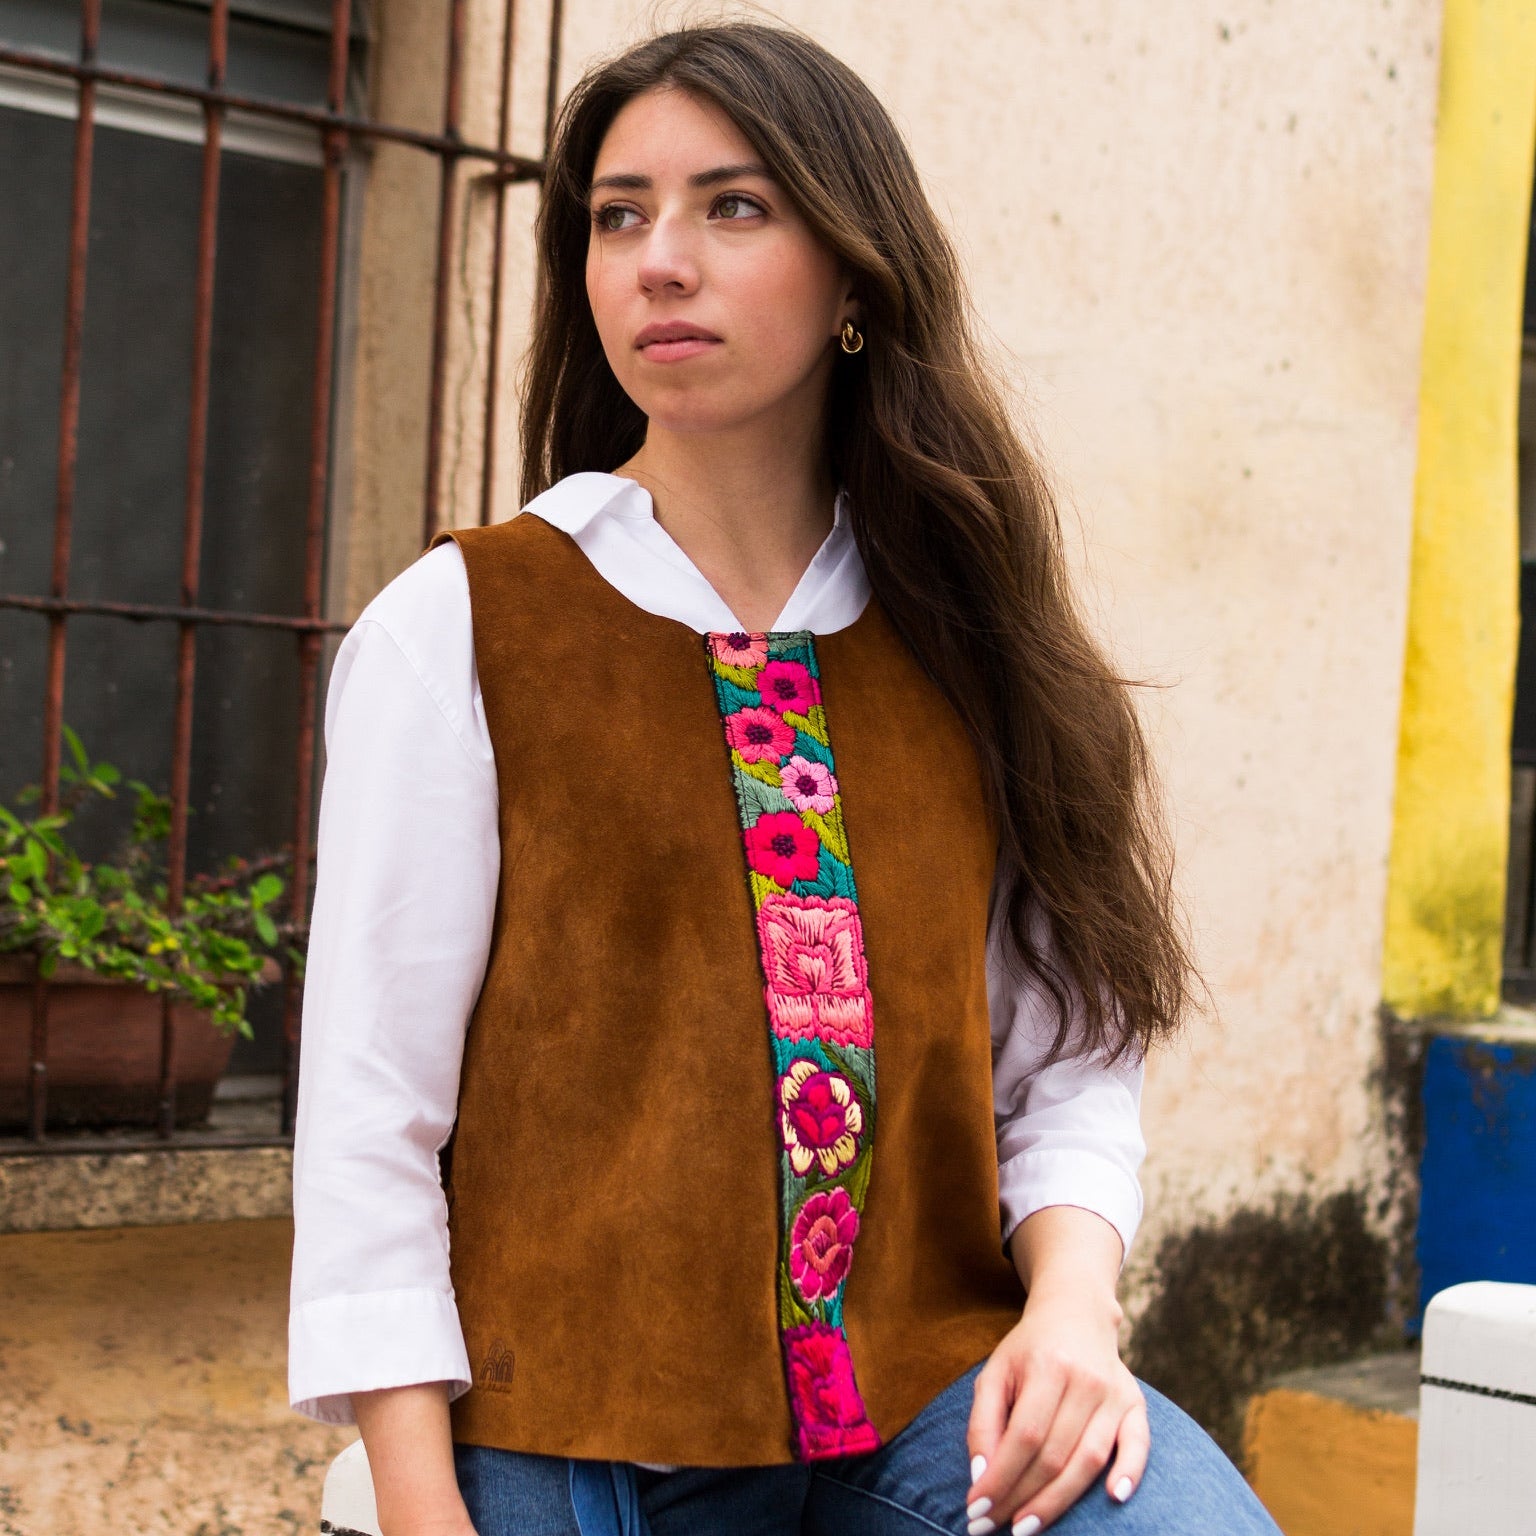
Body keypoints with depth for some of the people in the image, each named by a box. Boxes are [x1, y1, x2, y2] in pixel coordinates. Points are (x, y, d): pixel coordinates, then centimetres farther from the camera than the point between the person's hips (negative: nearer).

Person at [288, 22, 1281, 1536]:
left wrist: (1070, 1298, -11)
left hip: (929, 1393, 3)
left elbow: (1068, 1057, 9)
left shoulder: (965, 652, 8)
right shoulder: (457, 629, -1)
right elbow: (371, 1112, -4)